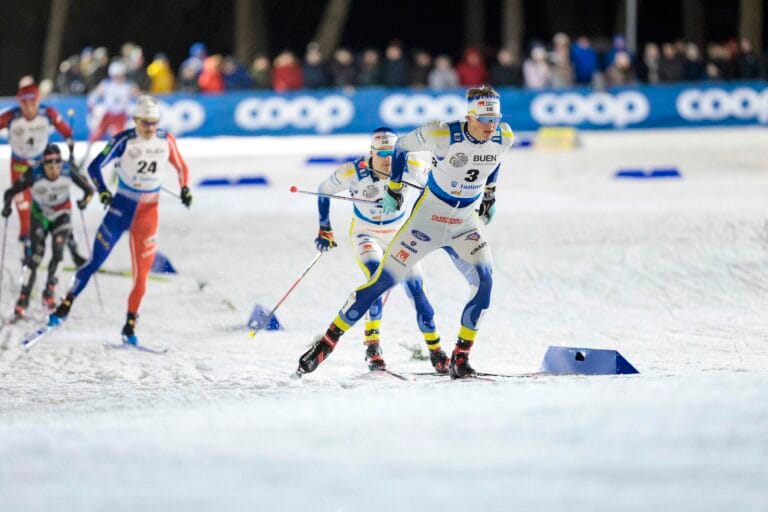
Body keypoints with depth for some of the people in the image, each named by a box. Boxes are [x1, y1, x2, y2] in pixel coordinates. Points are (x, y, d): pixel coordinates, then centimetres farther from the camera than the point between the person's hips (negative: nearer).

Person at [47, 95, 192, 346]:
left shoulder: (166, 141, -4)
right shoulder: (124, 141, -13)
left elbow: (181, 167, 11)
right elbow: (95, 166, -9)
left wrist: (185, 189, -6)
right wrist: (103, 191, -24)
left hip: (148, 213, 2)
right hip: (121, 208, -2)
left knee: (141, 273, -1)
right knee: (95, 262, -2)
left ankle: (129, 327, 10)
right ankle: (65, 306, 12)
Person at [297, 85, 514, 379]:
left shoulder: (504, 139, -11)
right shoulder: (442, 135, -24)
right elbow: (402, 147, -5)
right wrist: (394, 190, 1)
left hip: (465, 225, 3)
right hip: (427, 218, -3)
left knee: (484, 282, -20)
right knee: (382, 282, -5)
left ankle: (460, 359, -8)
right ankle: (327, 343, 6)